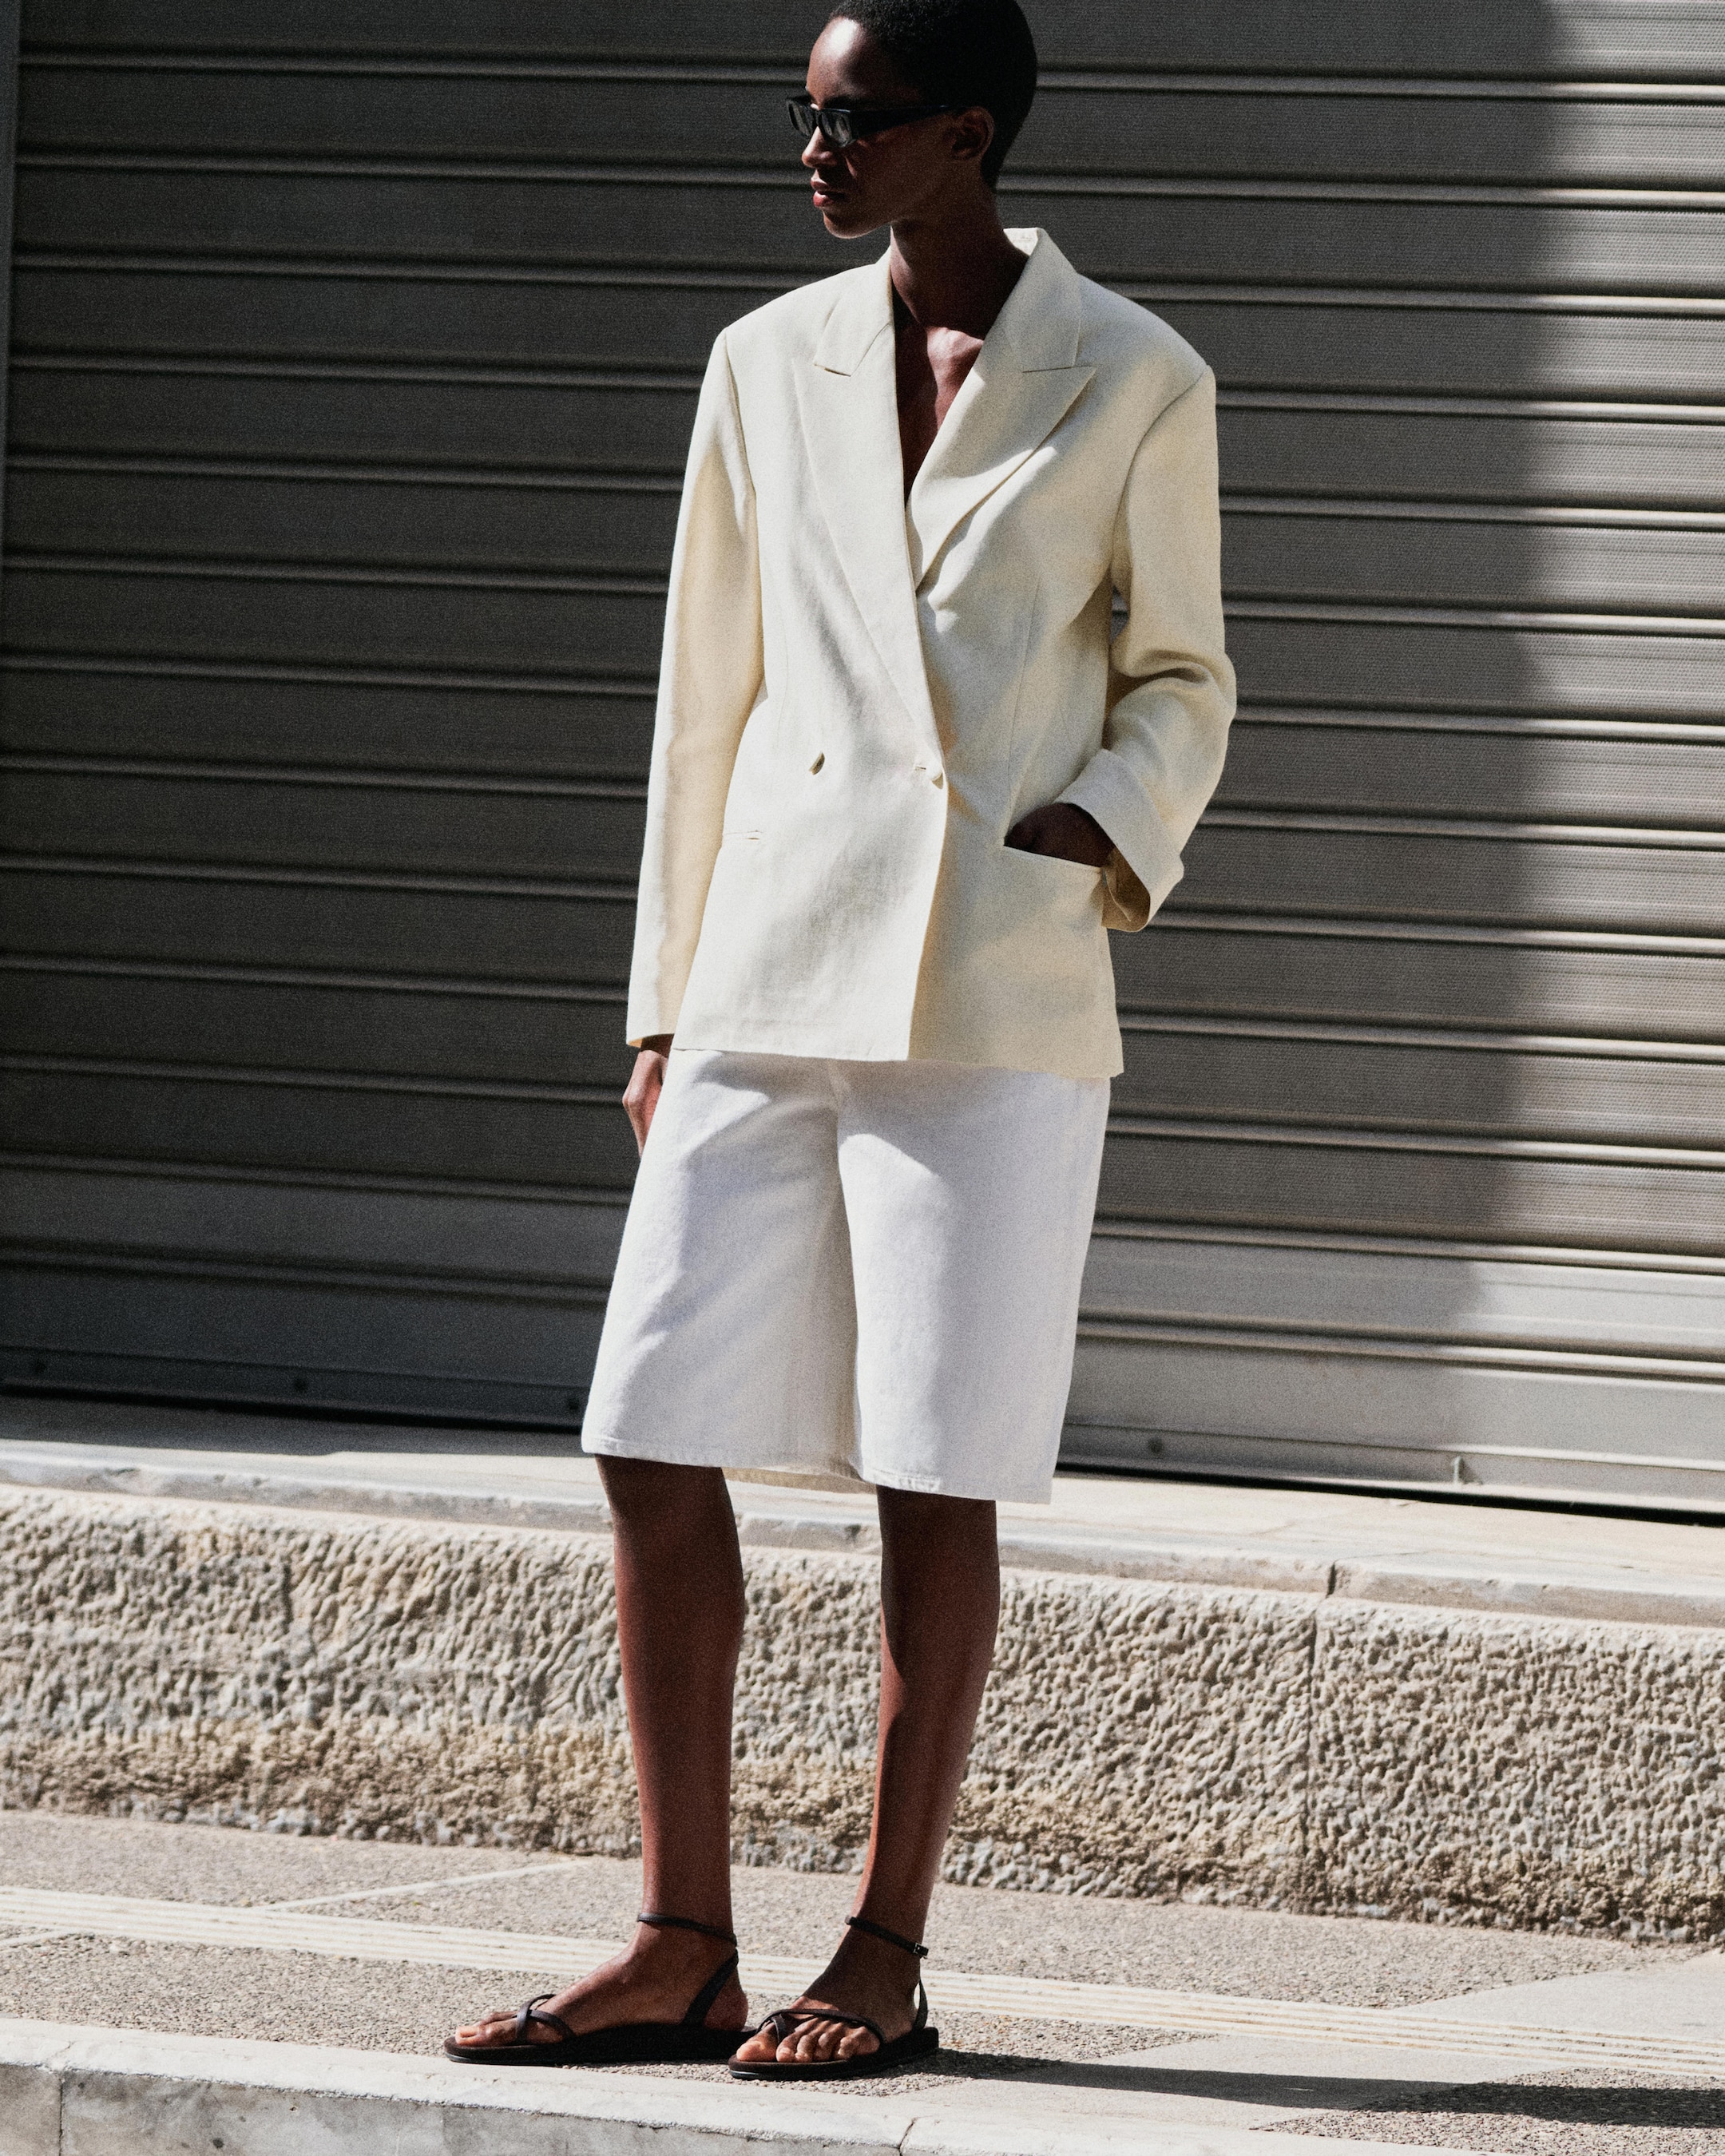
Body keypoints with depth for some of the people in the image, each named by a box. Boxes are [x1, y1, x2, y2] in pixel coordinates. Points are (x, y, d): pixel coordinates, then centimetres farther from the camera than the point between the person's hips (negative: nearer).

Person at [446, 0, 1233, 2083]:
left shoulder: (1134, 387, 2)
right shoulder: (768, 365, 12)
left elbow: (1180, 686, 10)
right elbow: (706, 700, 15)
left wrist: (1112, 826, -11)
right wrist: (667, 1007, 13)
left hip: (992, 995, -4)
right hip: (770, 977, 4)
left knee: (933, 1477, -2)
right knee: (652, 1444, -1)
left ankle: (885, 1954, 9)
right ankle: (681, 1946, 9)